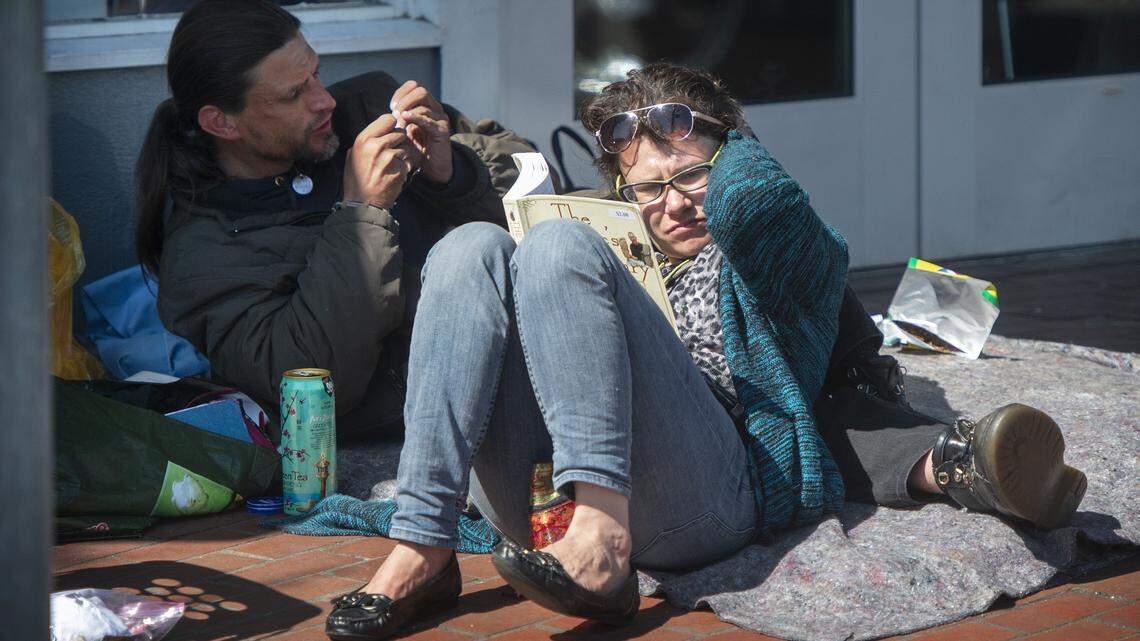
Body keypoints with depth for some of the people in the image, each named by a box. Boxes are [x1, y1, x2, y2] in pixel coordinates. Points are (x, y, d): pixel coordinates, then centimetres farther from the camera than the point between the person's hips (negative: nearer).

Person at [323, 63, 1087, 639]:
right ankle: (423, 552, -29)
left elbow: (749, 194, 2)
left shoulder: (796, 255, 25)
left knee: (559, 244, -21)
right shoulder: (629, 259, 40)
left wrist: (714, 142, 21)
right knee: (474, 246, -14)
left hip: (702, 490, -4)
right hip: (552, 498, 4)